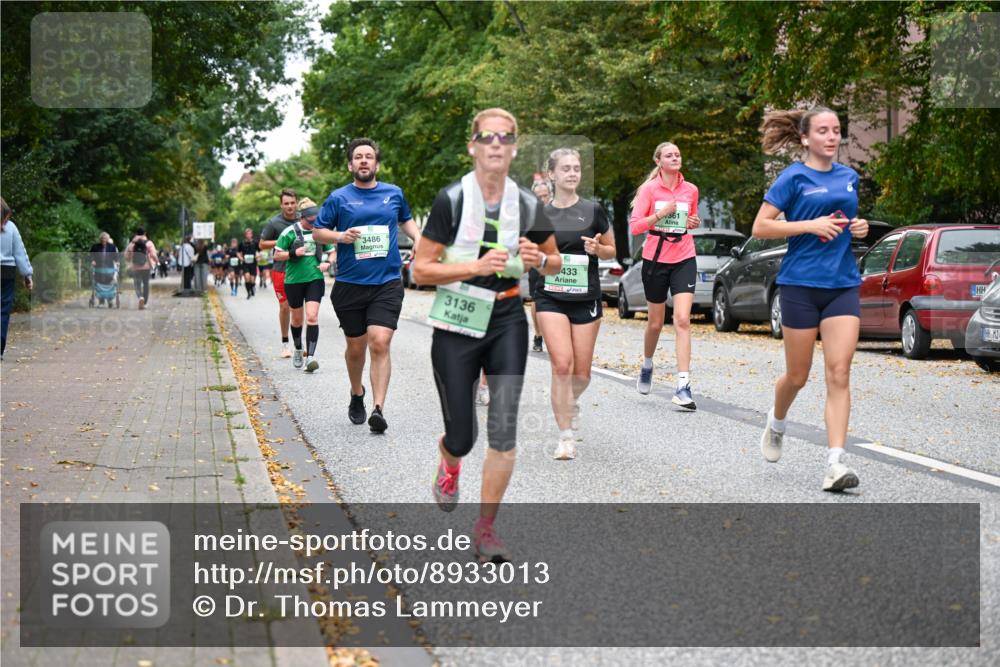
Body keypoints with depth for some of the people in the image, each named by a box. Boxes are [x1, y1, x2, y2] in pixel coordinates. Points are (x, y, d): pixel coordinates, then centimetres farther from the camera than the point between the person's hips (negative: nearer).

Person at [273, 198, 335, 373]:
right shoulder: (290, 232, -4)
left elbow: (331, 252, 16)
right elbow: (277, 255, 0)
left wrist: (327, 262, -5)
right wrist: (293, 253, -17)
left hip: (315, 279, 1)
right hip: (294, 280, -1)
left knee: (312, 317, -14)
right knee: (296, 319, 12)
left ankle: (310, 357, -16)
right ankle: (298, 351, 36)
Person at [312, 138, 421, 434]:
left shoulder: (394, 194, 8)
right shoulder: (339, 197, 2)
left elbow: (406, 219, 28)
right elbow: (317, 232, 7)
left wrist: (418, 238, 8)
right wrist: (340, 236, -12)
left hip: (387, 284, 0)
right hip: (349, 285, 0)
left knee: (380, 344, -16)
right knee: (356, 347, 12)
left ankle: (378, 409, -18)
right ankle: (357, 393, 39)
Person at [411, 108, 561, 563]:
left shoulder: (527, 205, 2)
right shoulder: (451, 200, -8)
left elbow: (555, 263, 16)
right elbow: (420, 270, -9)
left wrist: (539, 259, -8)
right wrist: (477, 266, -21)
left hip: (507, 324, 2)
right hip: (456, 326, -2)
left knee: (504, 430, -9)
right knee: (462, 438, 4)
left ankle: (485, 530, 4)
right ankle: (449, 463, 43)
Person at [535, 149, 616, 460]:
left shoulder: (592, 210, 1)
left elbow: (611, 250, 9)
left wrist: (597, 249, -12)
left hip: (586, 298, 1)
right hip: (551, 297, -1)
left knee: (581, 373, 5)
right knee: (561, 364, -16)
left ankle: (571, 403, 40)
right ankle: (566, 437, -8)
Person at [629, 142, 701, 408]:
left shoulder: (690, 189, 6)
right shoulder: (649, 189, -3)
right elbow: (634, 226, -7)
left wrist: (695, 222, 0)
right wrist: (660, 214, -19)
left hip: (684, 260, 1)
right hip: (655, 259, -1)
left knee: (682, 319, -14)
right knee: (655, 322, 11)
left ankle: (683, 386, -17)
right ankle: (647, 366, 41)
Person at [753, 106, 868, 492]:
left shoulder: (849, 177, 11)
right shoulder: (794, 177, -5)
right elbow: (760, 228, -8)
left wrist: (859, 228, 4)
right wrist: (810, 225, -17)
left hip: (843, 285, 4)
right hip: (801, 285, -3)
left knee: (839, 374, -9)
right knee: (797, 376, 7)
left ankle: (835, 463, -12)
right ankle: (776, 422, 40)